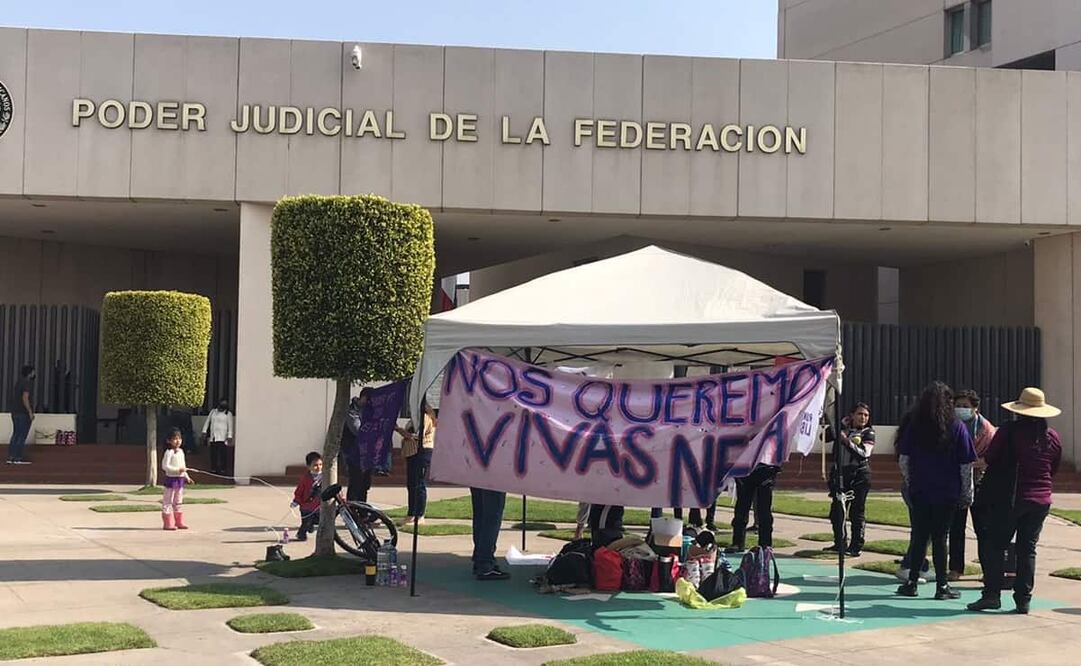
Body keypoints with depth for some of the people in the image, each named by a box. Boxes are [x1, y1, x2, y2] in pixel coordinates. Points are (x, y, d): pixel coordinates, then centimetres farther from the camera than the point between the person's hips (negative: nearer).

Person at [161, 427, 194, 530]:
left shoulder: (181, 451, 12)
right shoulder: (169, 452, -12)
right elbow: (165, 466, -20)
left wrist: (187, 477, 19)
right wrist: (178, 470, -24)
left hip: (180, 479, 8)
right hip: (171, 479, -8)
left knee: (178, 502, 13)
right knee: (168, 502, -2)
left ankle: (179, 522, 20)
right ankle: (168, 524, 1)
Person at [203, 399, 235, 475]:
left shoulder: (228, 414, 1)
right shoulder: (213, 411, 14)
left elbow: (230, 426, -4)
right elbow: (208, 421, 17)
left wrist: (229, 436, -12)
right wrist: (204, 431, 9)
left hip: (222, 438, -5)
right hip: (213, 437, 5)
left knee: (223, 454, -8)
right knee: (213, 454, 5)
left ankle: (223, 470, -5)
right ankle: (214, 469, 13)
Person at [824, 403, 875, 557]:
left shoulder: (868, 433, 1)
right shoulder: (842, 429, 11)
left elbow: (864, 453, -12)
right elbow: (825, 437, 3)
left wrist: (847, 441, -19)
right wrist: (839, 424, -2)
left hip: (859, 475, -4)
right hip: (839, 473, 4)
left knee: (857, 511, -3)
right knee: (836, 510, 8)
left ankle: (856, 546, 3)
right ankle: (839, 543, 21)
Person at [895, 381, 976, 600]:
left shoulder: (913, 426, -2)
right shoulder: (957, 428, -5)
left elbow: (904, 460, 0)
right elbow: (966, 465, -3)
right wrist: (966, 492, 4)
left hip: (919, 492, 1)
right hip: (947, 492, -1)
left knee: (919, 537, 9)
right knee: (939, 538, 4)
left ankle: (911, 582, 10)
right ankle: (942, 586, 8)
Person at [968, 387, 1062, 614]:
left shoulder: (1009, 431, -10)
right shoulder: (1053, 437, 4)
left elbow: (989, 458, -6)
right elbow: (1053, 470, 13)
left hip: (1009, 498, -4)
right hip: (1041, 500, 4)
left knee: (993, 545, 3)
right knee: (1028, 549, 8)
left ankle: (991, 594, -3)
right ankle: (1023, 599, 7)